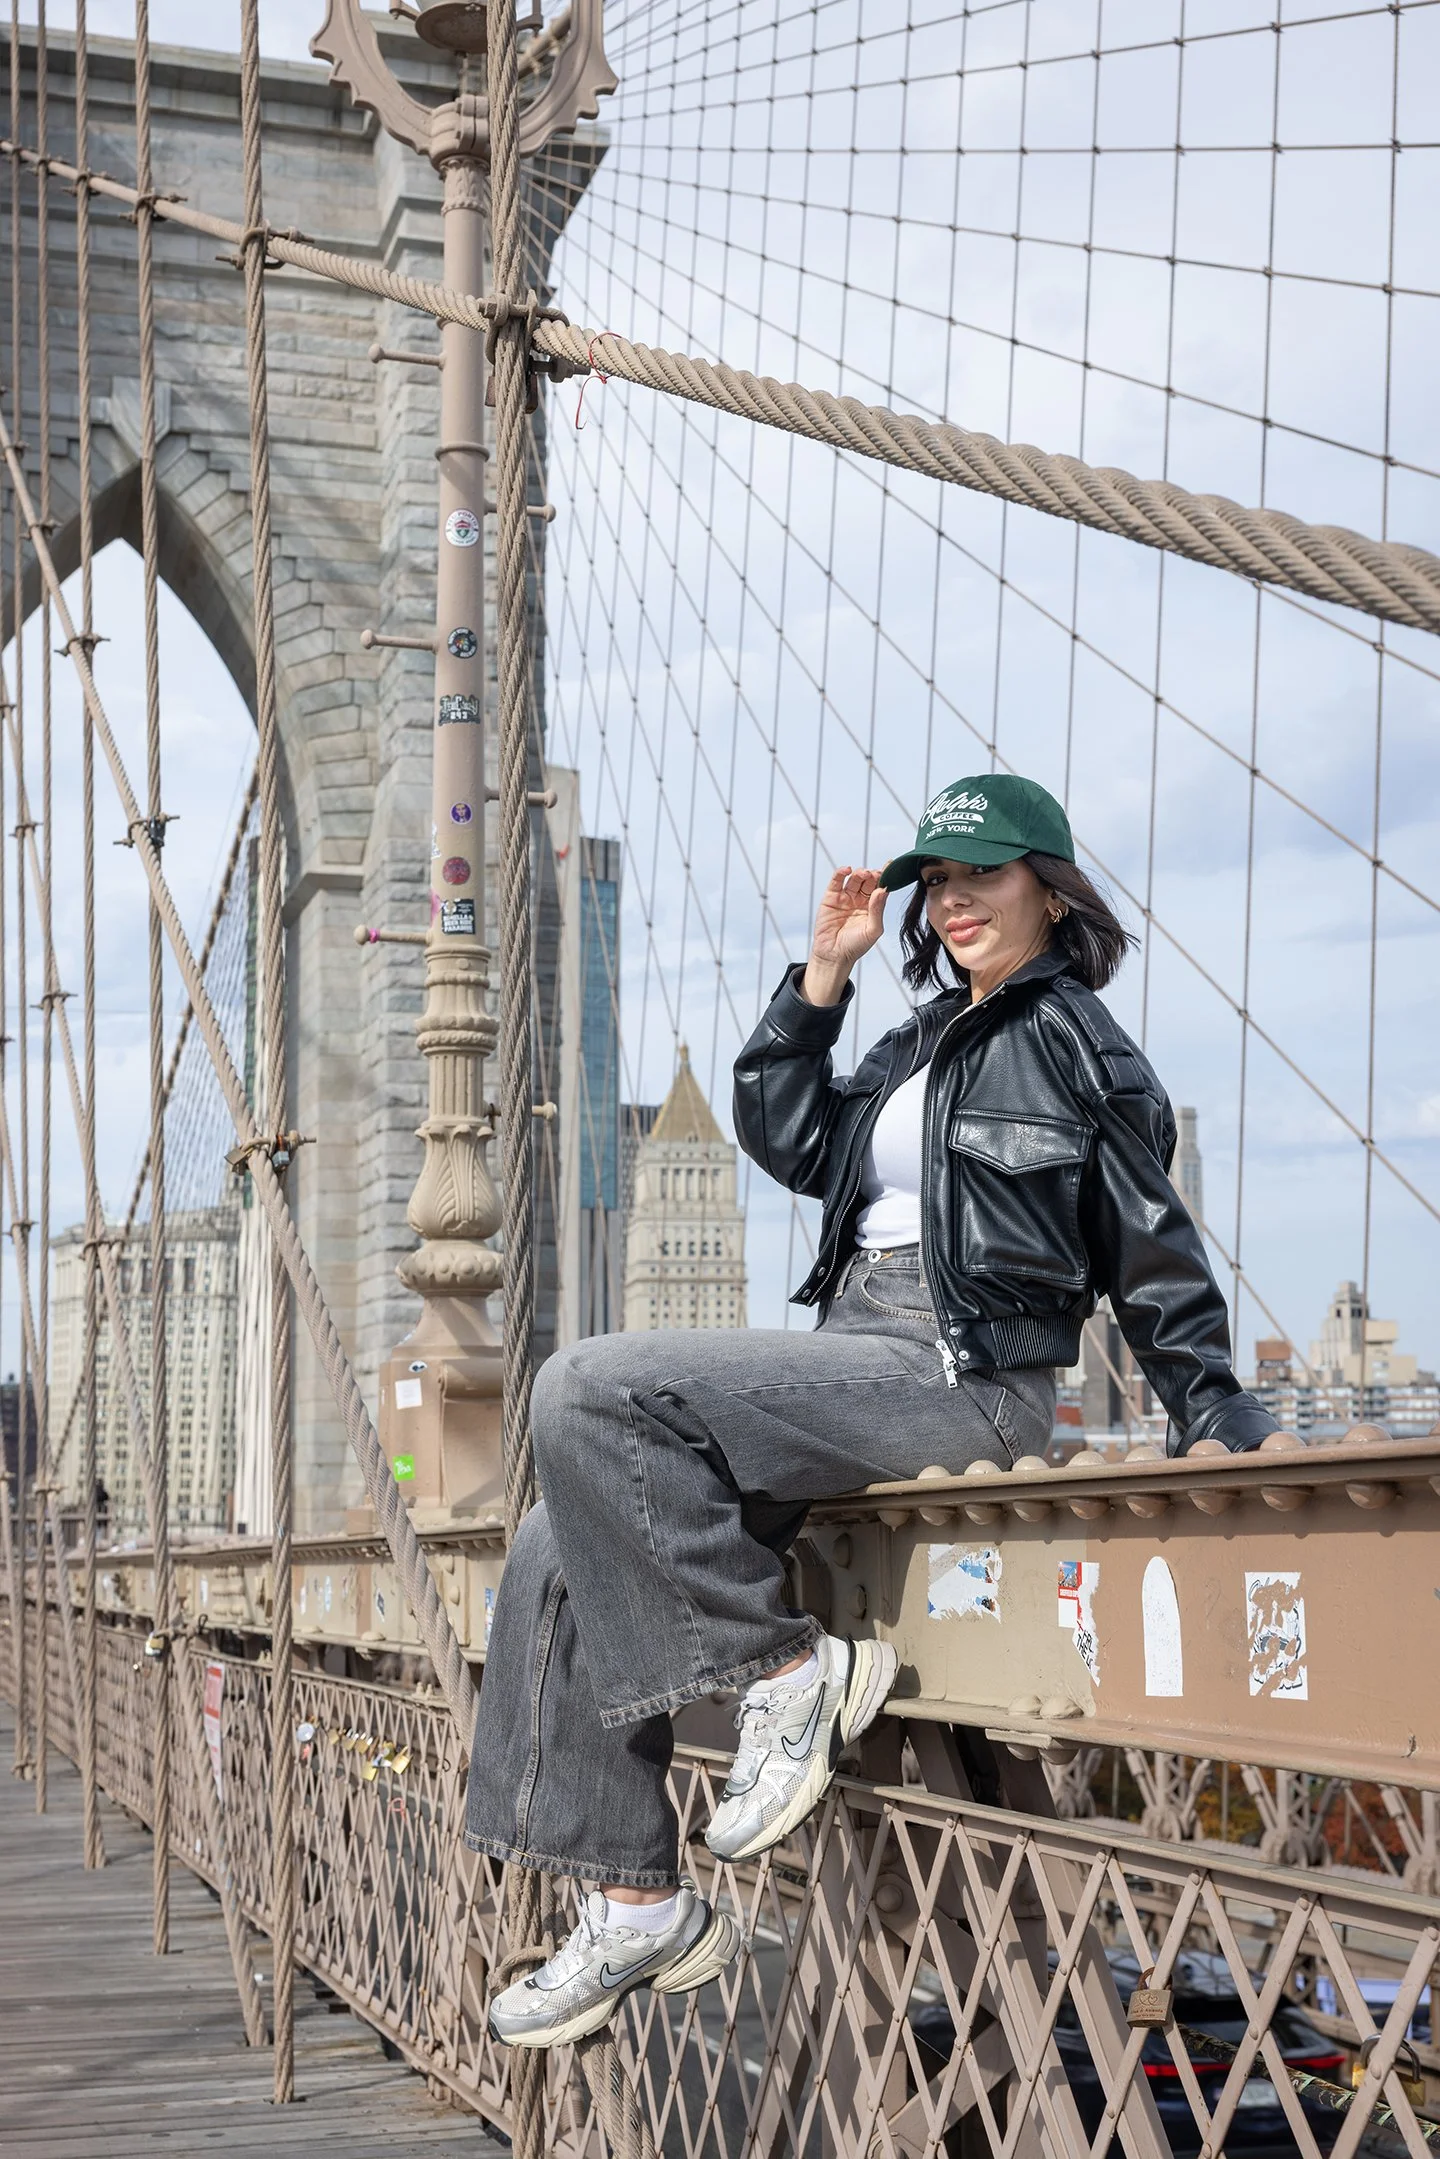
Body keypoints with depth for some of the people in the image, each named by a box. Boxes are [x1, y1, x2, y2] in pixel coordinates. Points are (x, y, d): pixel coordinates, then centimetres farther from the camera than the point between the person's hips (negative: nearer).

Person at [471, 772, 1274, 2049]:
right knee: (558, 1553, -3)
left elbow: (1155, 1259, 3)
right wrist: (823, 978, 16)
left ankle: (782, 1662, -16)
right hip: (858, 1358, 9)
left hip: (961, 1379, -9)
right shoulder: (925, 1043, 24)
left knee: (590, 1394, -24)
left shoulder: (1076, 1044, 1)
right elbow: (791, 1141, 23)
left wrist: (1216, 1418, 3)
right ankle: (639, 1904, -2)